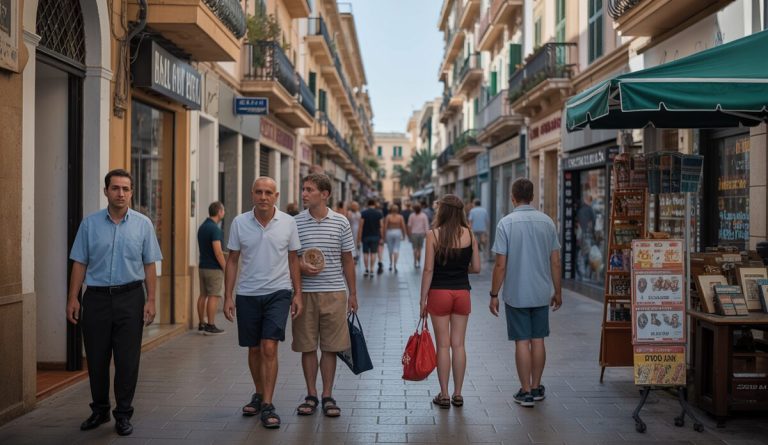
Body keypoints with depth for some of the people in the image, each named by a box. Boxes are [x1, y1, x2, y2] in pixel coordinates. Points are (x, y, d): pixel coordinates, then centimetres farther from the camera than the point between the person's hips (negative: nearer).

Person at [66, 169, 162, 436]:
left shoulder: (143, 224, 2)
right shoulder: (90, 223, 4)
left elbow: (149, 265, 2)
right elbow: (80, 263, 5)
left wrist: (151, 300, -5)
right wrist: (73, 298, -1)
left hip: (130, 297, -1)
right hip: (96, 297, 1)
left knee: (127, 360, 2)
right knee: (96, 359, 9)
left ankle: (123, 415, 14)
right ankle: (99, 410, 27)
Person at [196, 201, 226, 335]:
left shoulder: (202, 226, 12)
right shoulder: (215, 228, -17)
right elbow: (217, 251, -21)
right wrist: (225, 267, -13)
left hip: (203, 265, 9)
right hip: (214, 267, -9)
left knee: (203, 295, 11)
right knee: (213, 296, -4)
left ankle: (201, 324, 17)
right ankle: (210, 326, -3)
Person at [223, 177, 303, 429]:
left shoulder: (288, 223, -2)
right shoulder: (239, 223, -1)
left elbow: (293, 260, 6)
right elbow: (232, 261, 4)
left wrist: (298, 294, 1)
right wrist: (228, 296, -1)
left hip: (278, 293, -2)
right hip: (247, 294, 2)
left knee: (269, 348, -11)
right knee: (254, 349, 13)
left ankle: (267, 406, -4)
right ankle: (259, 394, 32)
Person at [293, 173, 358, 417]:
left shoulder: (340, 222, 2)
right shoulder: (295, 223, 1)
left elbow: (347, 259, 8)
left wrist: (353, 293, 8)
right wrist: (300, 266, -15)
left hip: (334, 293, 0)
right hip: (305, 293, 0)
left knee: (330, 347, 5)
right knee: (307, 346, 6)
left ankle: (327, 396, 17)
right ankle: (311, 395, 20)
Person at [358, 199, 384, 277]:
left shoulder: (363, 213, -4)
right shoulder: (379, 213, 0)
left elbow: (361, 226, -7)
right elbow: (381, 227, 0)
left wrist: (359, 238, -4)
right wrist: (381, 238, 6)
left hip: (365, 236, -1)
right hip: (375, 236, 1)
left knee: (365, 253, 7)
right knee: (373, 253, 3)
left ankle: (366, 270, 5)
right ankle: (371, 270, 0)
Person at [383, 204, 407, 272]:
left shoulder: (388, 217, -6)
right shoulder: (400, 217, -2)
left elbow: (385, 227, -8)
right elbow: (403, 227, -2)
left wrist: (384, 235, 0)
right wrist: (404, 235, 9)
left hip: (389, 232, 0)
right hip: (398, 232, 0)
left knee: (390, 249, 14)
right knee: (396, 249, 1)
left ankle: (391, 264, 26)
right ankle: (395, 265, -10)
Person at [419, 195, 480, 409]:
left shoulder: (433, 235, -8)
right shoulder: (469, 235, 0)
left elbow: (428, 269, -9)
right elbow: (476, 268, 2)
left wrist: (423, 298, -3)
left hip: (439, 293, -2)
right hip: (462, 292, 3)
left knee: (443, 345, 4)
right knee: (458, 344, 10)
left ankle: (444, 395, 10)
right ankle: (457, 394, 15)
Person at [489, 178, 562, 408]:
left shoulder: (506, 223, -10)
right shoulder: (547, 222, 2)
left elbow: (500, 265, -11)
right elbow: (555, 262, 5)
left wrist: (494, 295, -2)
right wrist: (557, 292, 15)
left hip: (516, 294, -3)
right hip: (542, 293, 4)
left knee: (522, 342, 3)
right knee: (538, 341, 12)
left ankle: (526, 392, 9)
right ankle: (536, 388, 22)